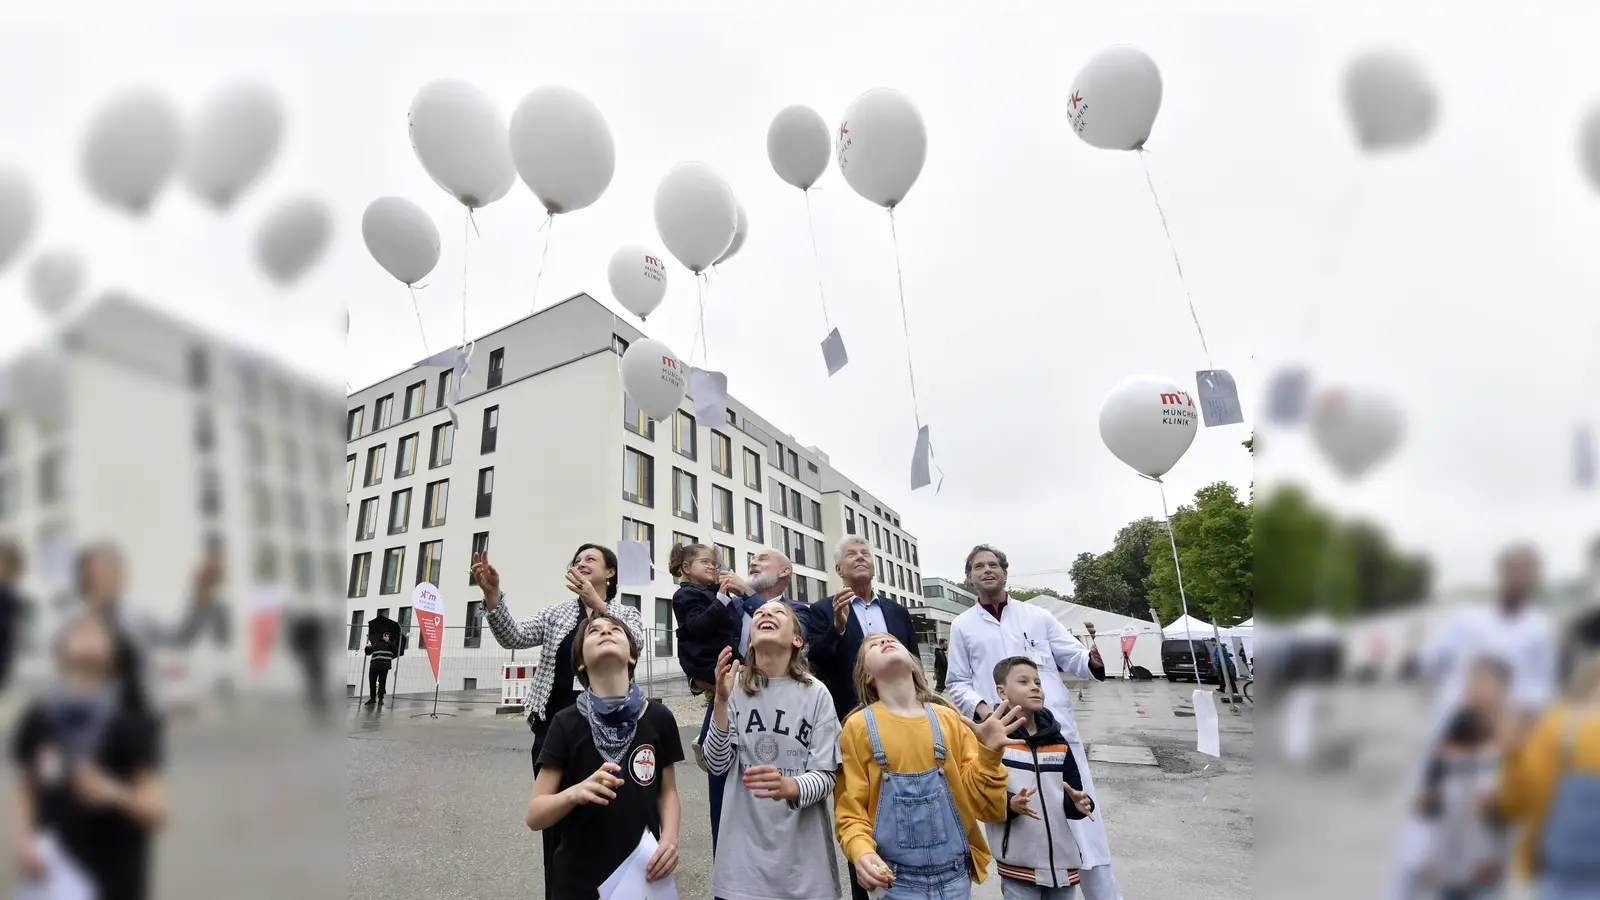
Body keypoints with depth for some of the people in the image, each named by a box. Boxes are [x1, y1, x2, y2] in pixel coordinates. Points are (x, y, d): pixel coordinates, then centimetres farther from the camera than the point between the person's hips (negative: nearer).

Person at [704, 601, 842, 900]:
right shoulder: (735, 686, -5)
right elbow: (718, 764, -8)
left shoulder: (816, 693, -10)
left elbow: (825, 776, -9)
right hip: (745, 846, 1)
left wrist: (790, 787, -30)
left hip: (802, 847, -1)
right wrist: (721, 700, -21)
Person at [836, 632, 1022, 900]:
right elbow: (850, 810, -4)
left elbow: (980, 804, 0)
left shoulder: (949, 719, -1)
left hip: (954, 875, 2)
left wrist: (989, 754, -15)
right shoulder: (858, 726, -6)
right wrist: (862, 852, -21)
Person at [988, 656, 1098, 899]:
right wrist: (1010, 804, -29)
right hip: (1018, 864, -5)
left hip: (1062, 860, 5)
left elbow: (1073, 793, 10)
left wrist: (1079, 803, -12)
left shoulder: (1058, 744, 7)